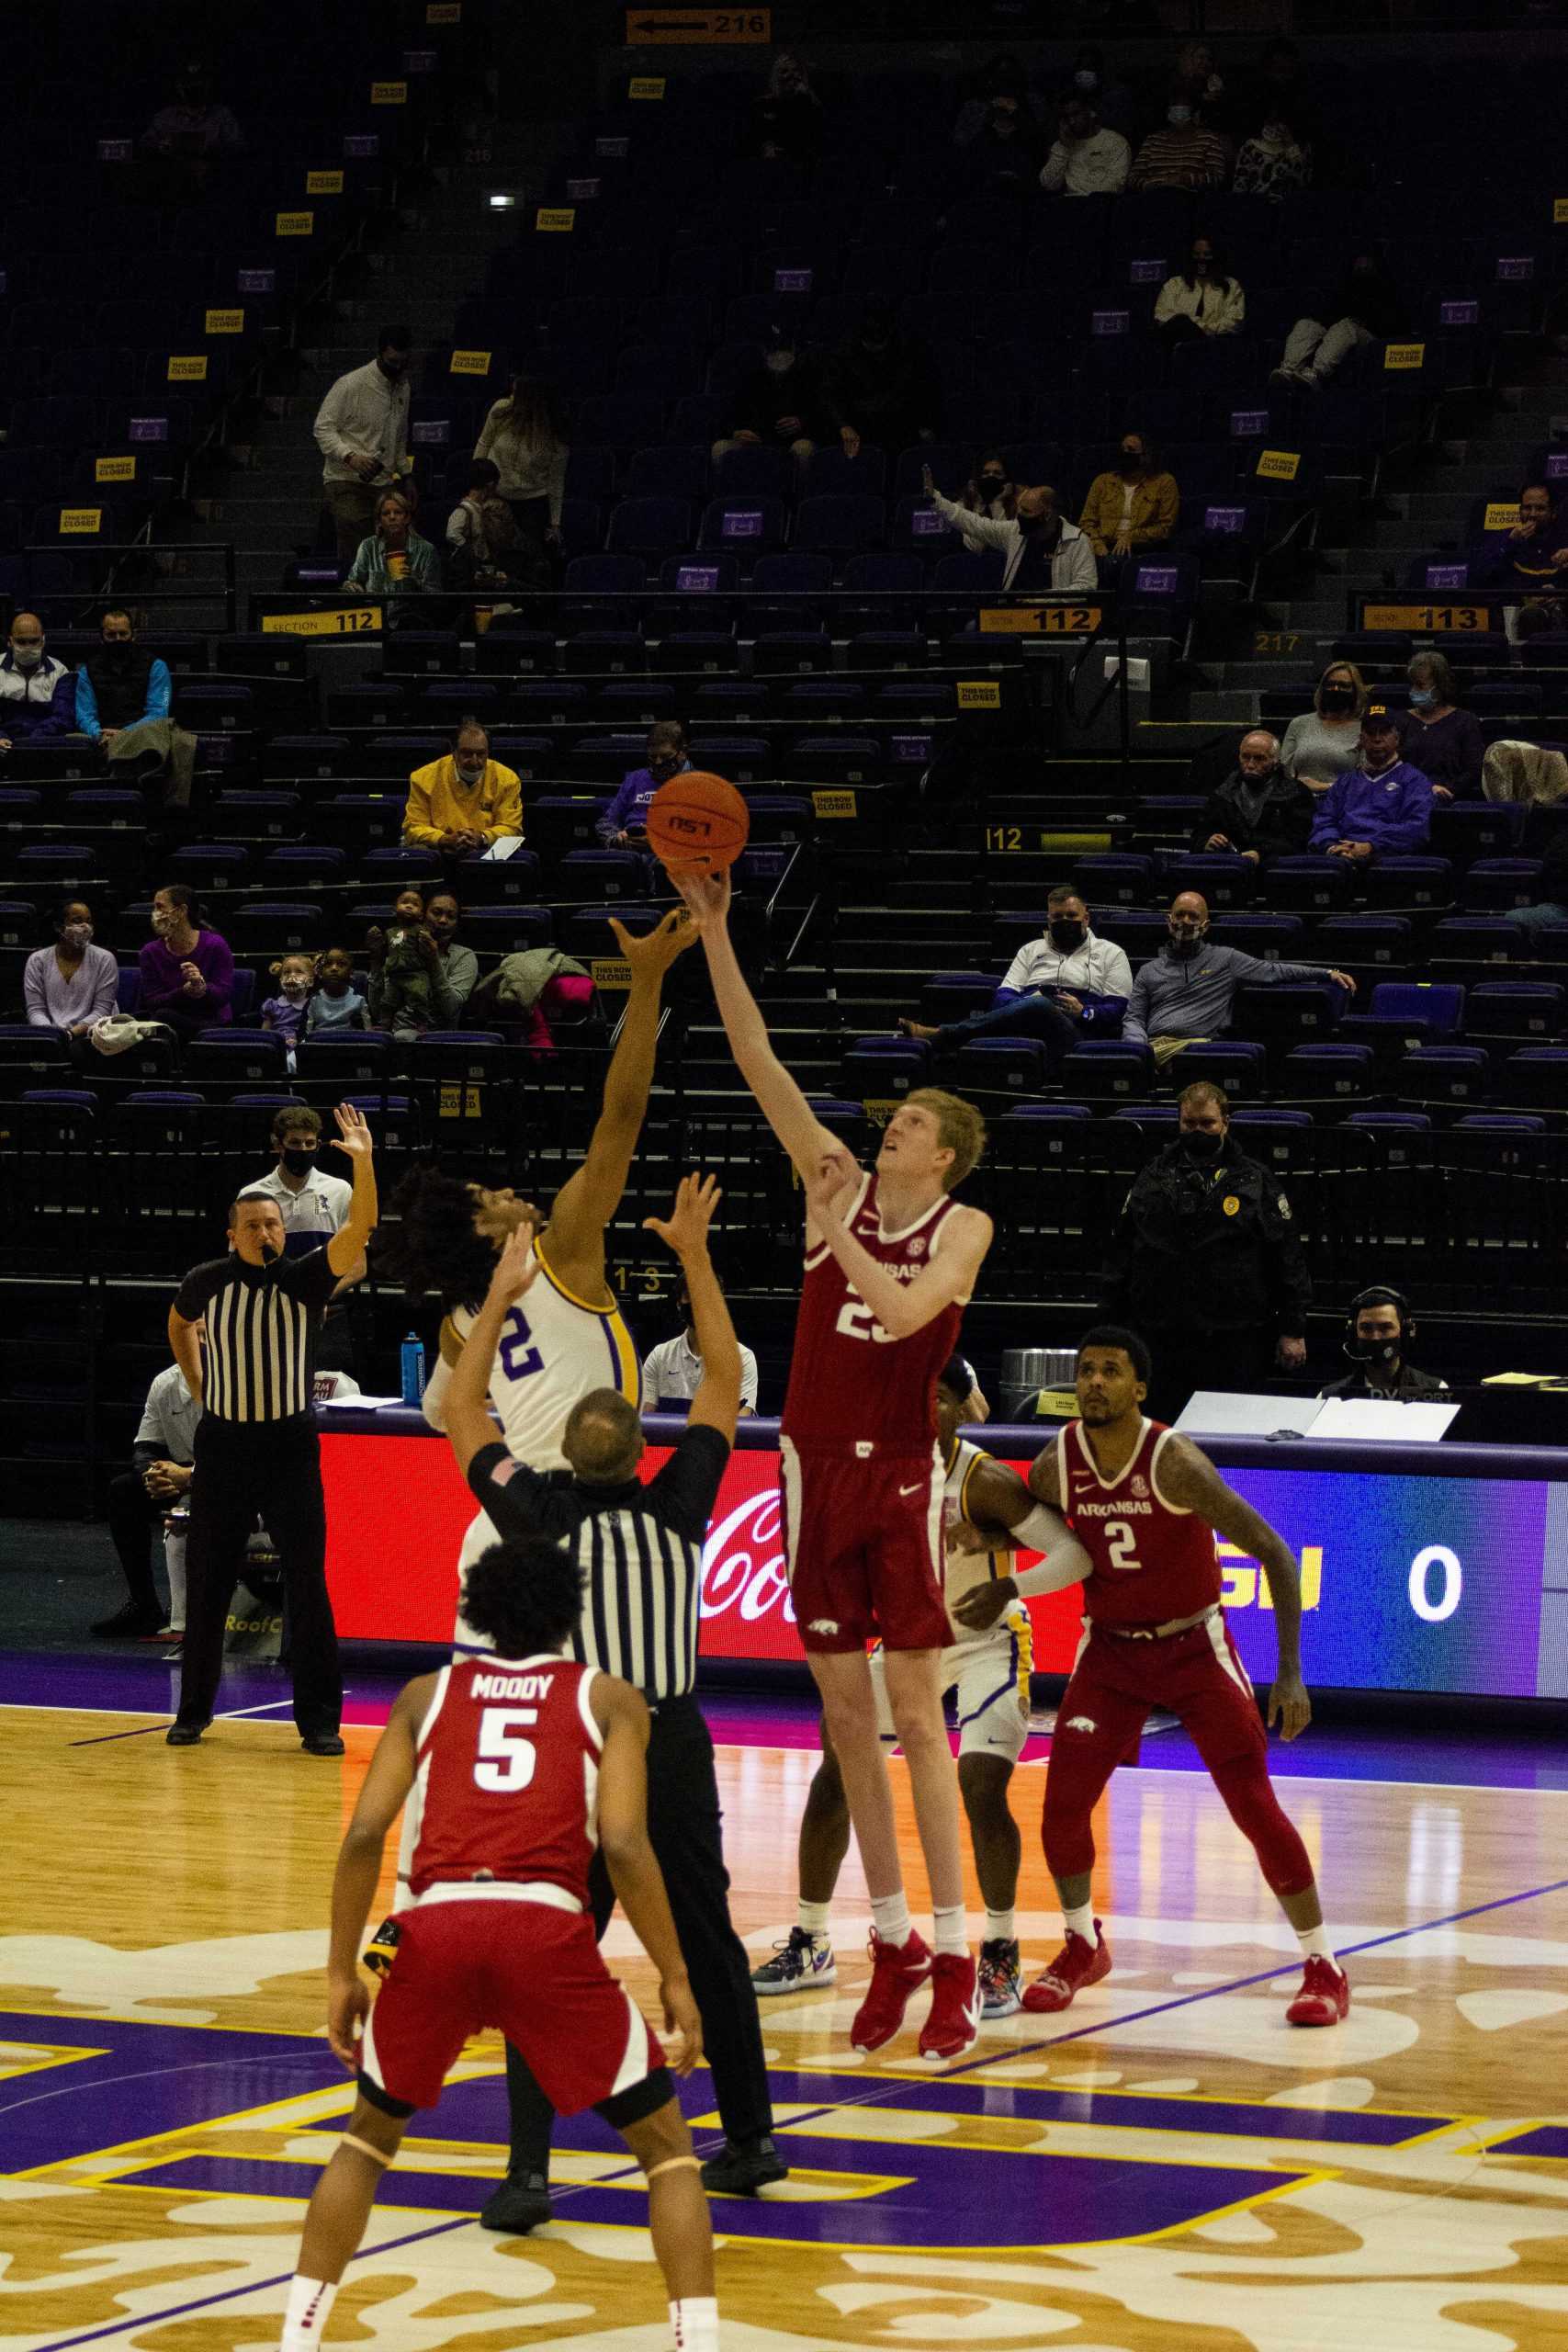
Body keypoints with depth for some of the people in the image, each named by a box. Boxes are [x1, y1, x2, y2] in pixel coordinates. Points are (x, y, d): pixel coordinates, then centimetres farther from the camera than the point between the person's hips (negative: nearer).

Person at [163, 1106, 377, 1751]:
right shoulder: (207, 1281, 0)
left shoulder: (304, 1279, -6)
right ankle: (193, 1709, 22)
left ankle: (318, 1720, -1)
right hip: (223, 1442, 2)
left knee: (307, 1587, -5)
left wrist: (363, 1162, -36)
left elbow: (358, 1230, -22)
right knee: (206, 1584, 8)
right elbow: (178, 1322, 23)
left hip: (290, 1444, -2)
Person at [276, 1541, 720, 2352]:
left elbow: (364, 1835, 10)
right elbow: (623, 1847, 2)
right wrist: (675, 1979, 8)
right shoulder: (609, 1699, 18)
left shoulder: (427, 1696, 23)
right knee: (665, 2144, 14)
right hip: (546, 1928, -2)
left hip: (436, 1927, 2)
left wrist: (341, 1973, 16)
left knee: (369, 2135, 27)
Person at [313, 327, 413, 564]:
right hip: (347, 485, -6)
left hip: (385, 485, 6)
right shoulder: (351, 385, -8)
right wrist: (350, 456, -23)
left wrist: (402, 473, 17)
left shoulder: (403, 387, 14)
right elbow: (323, 429, -10)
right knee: (354, 553, -17)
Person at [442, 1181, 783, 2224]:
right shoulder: (676, 1509, -1)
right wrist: (695, 1255, 13)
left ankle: (529, 2169, -11)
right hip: (674, 1751, 2)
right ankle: (751, 2140, 23)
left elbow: (462, 1413, 10)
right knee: (712, 1951, 14)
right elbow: (726, 1382, 11)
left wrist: (499, 1297, 15)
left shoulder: (542, 1515, -4)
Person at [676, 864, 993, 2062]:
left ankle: (954, 1962, -5)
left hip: (901, 1474, -4)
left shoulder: (963, 1227, -4)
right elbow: (759, 1061, 1)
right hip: (819, 1467, 4)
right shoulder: (841, 1184, 6)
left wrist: (832, 1232, -16)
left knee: (916, 1715, -6)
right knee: (845, 1713, 7)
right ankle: (892, 1941, 17)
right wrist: (714, 931, -5)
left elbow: (906, 1309, -24)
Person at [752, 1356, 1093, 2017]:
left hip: (988, 1639, -6)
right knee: (835, 1775, 1)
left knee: (981, 1788, -23)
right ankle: (809, 1945, 14)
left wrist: (1009, 1587, -43)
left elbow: (1075, 1553, -28)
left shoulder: (984, 1480, -25)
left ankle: (1001, 1957, -6)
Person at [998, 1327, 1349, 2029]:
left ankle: (1323, 1968, 4)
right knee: (1063, 1803, -7)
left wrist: (1290, 1673, -23)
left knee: (1256, 1809, -9)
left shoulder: (1174, 1463, -25)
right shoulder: (1055, 1467, -11)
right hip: (1110, 1649, 4)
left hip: (1193, 1648, -3)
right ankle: (1082, 1947, 18)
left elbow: (1273, 1552, -21)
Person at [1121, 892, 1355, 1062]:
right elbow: (1133, 1018, 20)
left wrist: (1328, 973, 8)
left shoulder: (1225, 959, 19)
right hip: (1155, 1046, 2)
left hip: (1198, 1045, -2)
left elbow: (1275, 972, 16)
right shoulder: (1150, 971, 25)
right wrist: (1138, 1045, -4)